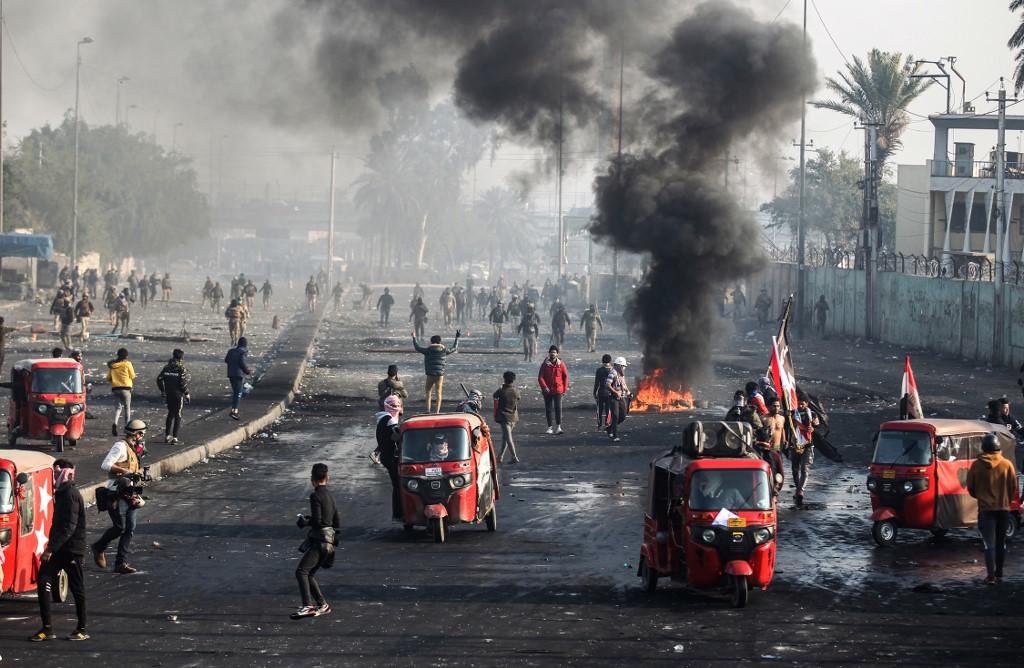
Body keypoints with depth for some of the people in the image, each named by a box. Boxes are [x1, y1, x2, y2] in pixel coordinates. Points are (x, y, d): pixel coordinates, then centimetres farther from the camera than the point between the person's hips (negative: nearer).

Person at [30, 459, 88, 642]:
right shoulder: (61, 493, 15)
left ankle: (82, 630, 10)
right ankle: (47, 628, -2)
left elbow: (69, 527, -23)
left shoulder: (71, 495, -16)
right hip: (59, 549, 9)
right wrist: (51, 547, 19)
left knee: (77, 589, 1)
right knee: (43, 582, -1)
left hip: (72, 549, -9)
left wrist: (51, 548, -25)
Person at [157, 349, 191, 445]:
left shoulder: (166, 367, 2)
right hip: (178, 394, -5)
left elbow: (159, 379, 5)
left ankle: (167, 435, 18)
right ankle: (174, 437, 0)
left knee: (170, 414, 19)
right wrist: (187, 394, -4)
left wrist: (162, 390, 17)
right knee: (177, 415, 4)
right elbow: (183, 383, -17)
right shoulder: (181, 369, -13)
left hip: (168, 394, 5)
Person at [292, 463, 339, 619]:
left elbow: (317, 520, -18)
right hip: (329, 539, 9)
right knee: (308, 574, 16)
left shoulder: (316, 496, -10)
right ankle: (322, 605, 17)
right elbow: (337, 523, 20)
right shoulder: (330, 496, 16)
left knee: (301, 571, -18)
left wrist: (304, 522, 1)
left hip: (320, 540, -9)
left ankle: (307, 606, -32)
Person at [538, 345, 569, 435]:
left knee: (558, 407, -11)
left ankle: (558, 426, -8)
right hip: (547, 390, 1)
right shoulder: (545, 364, 1)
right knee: (548, 409, 4)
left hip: (558, 390, -1)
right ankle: (550, 427, 13)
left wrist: (565, 389, 4)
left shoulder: (561, 364, 1)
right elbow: (540, 377, -2)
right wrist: (544, 387, -16)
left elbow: (565, 376, 8)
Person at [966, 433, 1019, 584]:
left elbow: (970, 488, 2)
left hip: (985, 509, -2)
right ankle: (999, 574, 19)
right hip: (1003, 508, 2)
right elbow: (1014, 487, 1)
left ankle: (991, 576, -10)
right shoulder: (1007, 464, -4)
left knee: (989, 543, -2)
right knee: (1001, 543, 14)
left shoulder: (977, 465, -7)